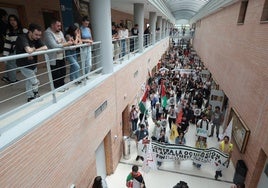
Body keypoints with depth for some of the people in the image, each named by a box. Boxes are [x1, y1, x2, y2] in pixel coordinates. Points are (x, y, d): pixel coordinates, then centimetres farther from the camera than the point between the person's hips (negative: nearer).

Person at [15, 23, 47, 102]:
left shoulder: (36, 39, -4)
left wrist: (34, 50, -25)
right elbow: (29, 50, -41)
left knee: (29, 81, 18)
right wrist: (34, 49, -19)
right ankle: (36, 95, 18)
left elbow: (45, 47, -15)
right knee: (35, 82, -7)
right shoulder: (22, 38, -25)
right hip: (24, 65, -7)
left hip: (33, 64, 7)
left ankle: (30, 98, 31)